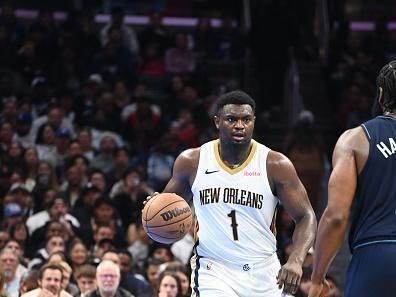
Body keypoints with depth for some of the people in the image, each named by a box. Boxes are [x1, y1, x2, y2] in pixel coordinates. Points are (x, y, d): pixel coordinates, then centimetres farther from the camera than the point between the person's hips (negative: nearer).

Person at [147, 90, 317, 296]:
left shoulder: (275, 165, -6)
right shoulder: (192, 161, -1)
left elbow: (306, 217, -3)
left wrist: (295, 261, -21)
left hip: (262, 274, 1)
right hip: (213, 271, -1)